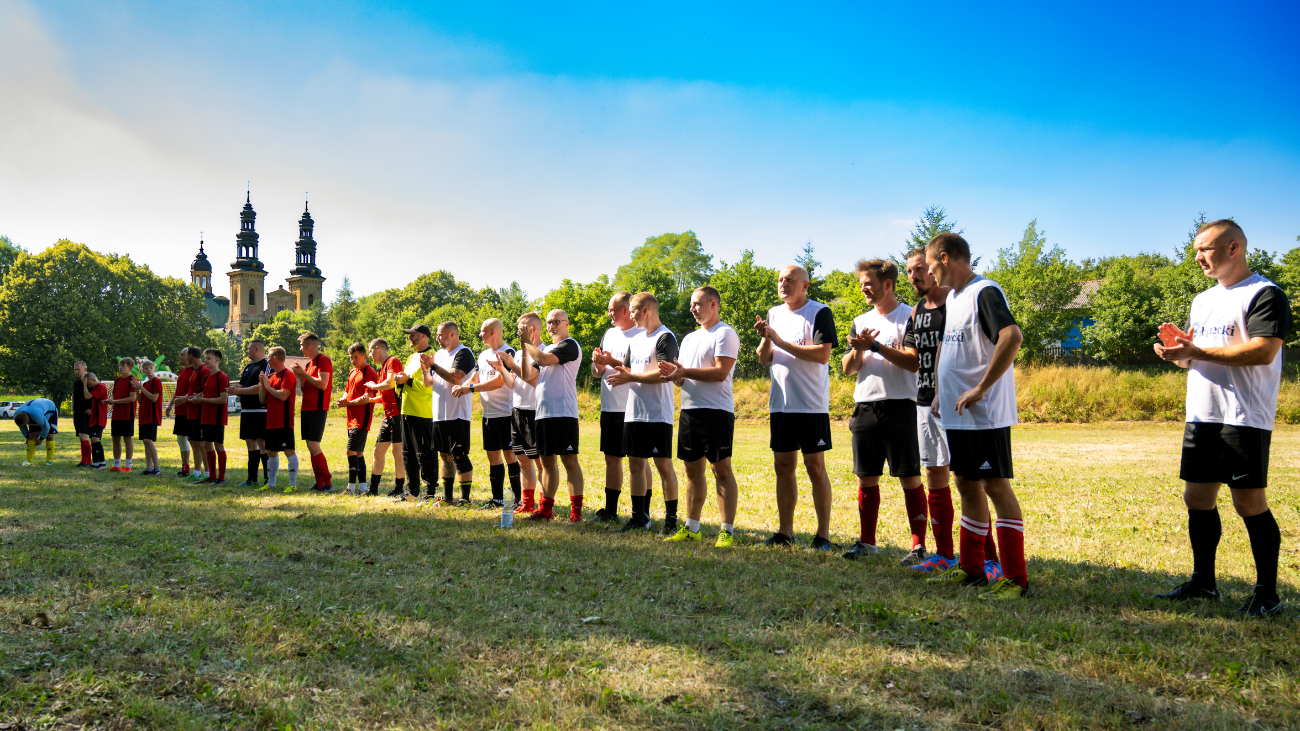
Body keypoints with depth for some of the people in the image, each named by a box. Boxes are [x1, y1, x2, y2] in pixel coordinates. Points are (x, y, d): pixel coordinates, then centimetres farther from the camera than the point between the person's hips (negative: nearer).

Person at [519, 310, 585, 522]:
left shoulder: (570, 345, -5)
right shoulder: (546, 349, 22)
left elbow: (544, 360, -20)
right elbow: (527, 375, 15)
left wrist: (527, 342, -5)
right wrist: (525, 348, 6)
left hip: (563, 412, -8)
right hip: (543, 413, 8)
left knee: (569, 460, -8)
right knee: (547, 462, 12)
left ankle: (576, 511, -6)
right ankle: (545, 509, 19)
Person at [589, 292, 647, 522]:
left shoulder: (641, 335, -8)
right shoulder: (609, 334, 16)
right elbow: (597, 373, 18)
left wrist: (612, 361, -18)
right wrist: (599, 364, -4)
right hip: (609, 407, 8)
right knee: (611, 458, 12)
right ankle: (610, 510, 20)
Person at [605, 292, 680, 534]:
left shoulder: (665, 338, -10)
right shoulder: (636, 340, 18)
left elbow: (665, 374, -19)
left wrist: (630, 377, -15)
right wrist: (612, 362, 4)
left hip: (658, 415, -8)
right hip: (633, 413, 8)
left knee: (663, 464, -5)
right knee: (636, 464, 11)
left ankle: (671, 520, 1)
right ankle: (639, 516, 20)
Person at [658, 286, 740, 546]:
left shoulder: (725, 334, -5)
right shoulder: (689, 338, 21)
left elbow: (721, 372, -16)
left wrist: (685, 371, -16)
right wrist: (673, 374, -2)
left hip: (716, 410, -8)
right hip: (689, 409, 8)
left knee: (722, 469, -7)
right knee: (693, 468, 10)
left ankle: (727, 531, -4)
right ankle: (691, 528, 17)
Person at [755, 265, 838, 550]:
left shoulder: (820, 313, -5)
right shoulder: (774, 314, 13)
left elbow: (823, 355, -17)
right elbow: (764, 359, 13)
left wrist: (781, 342, -16)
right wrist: (765, 339, -8)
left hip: (812, 405, -6)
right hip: (780, 404, 6)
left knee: (815, 467, -2)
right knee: (783, 466, 8)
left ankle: (823, 535, 5)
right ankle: (785, 532, 17)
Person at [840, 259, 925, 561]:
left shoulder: (911, 317, -2)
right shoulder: (860, 321, 17)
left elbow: (916, 362, -12)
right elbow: (847, 368, 13)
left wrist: (876, 346, -14)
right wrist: (858, 350, -8)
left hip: (901, 406, -6)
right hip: (865, 407, 6)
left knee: (910, 478, -2)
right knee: (866, 478, 9)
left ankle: (919, 545, 4)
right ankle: (867, 542, 18)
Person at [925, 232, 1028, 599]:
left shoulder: (985, 292, -14)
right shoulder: (953, 297, 16)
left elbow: (1012, 336, -30)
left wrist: (981, 389, -26)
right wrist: (940, 393, 19)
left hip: (985, 414, -9)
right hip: (957, 414, 9)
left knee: (996, 486, -6)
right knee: (968, 485, 14)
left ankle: (1016, 578, 0)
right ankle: (971, 568, 24)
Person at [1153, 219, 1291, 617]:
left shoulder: (1264, 294, -8)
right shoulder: (1203, 300, 19)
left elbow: (1263, 351, -20)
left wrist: (1196, 351, -21)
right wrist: (1177, 348, -2)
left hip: (1244, 419, -8)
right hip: (1200, 416, 8)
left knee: (1249, 502, -5)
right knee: (1197, 498, 10)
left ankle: (1267, 594, 6)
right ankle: (1203, 581, 22)